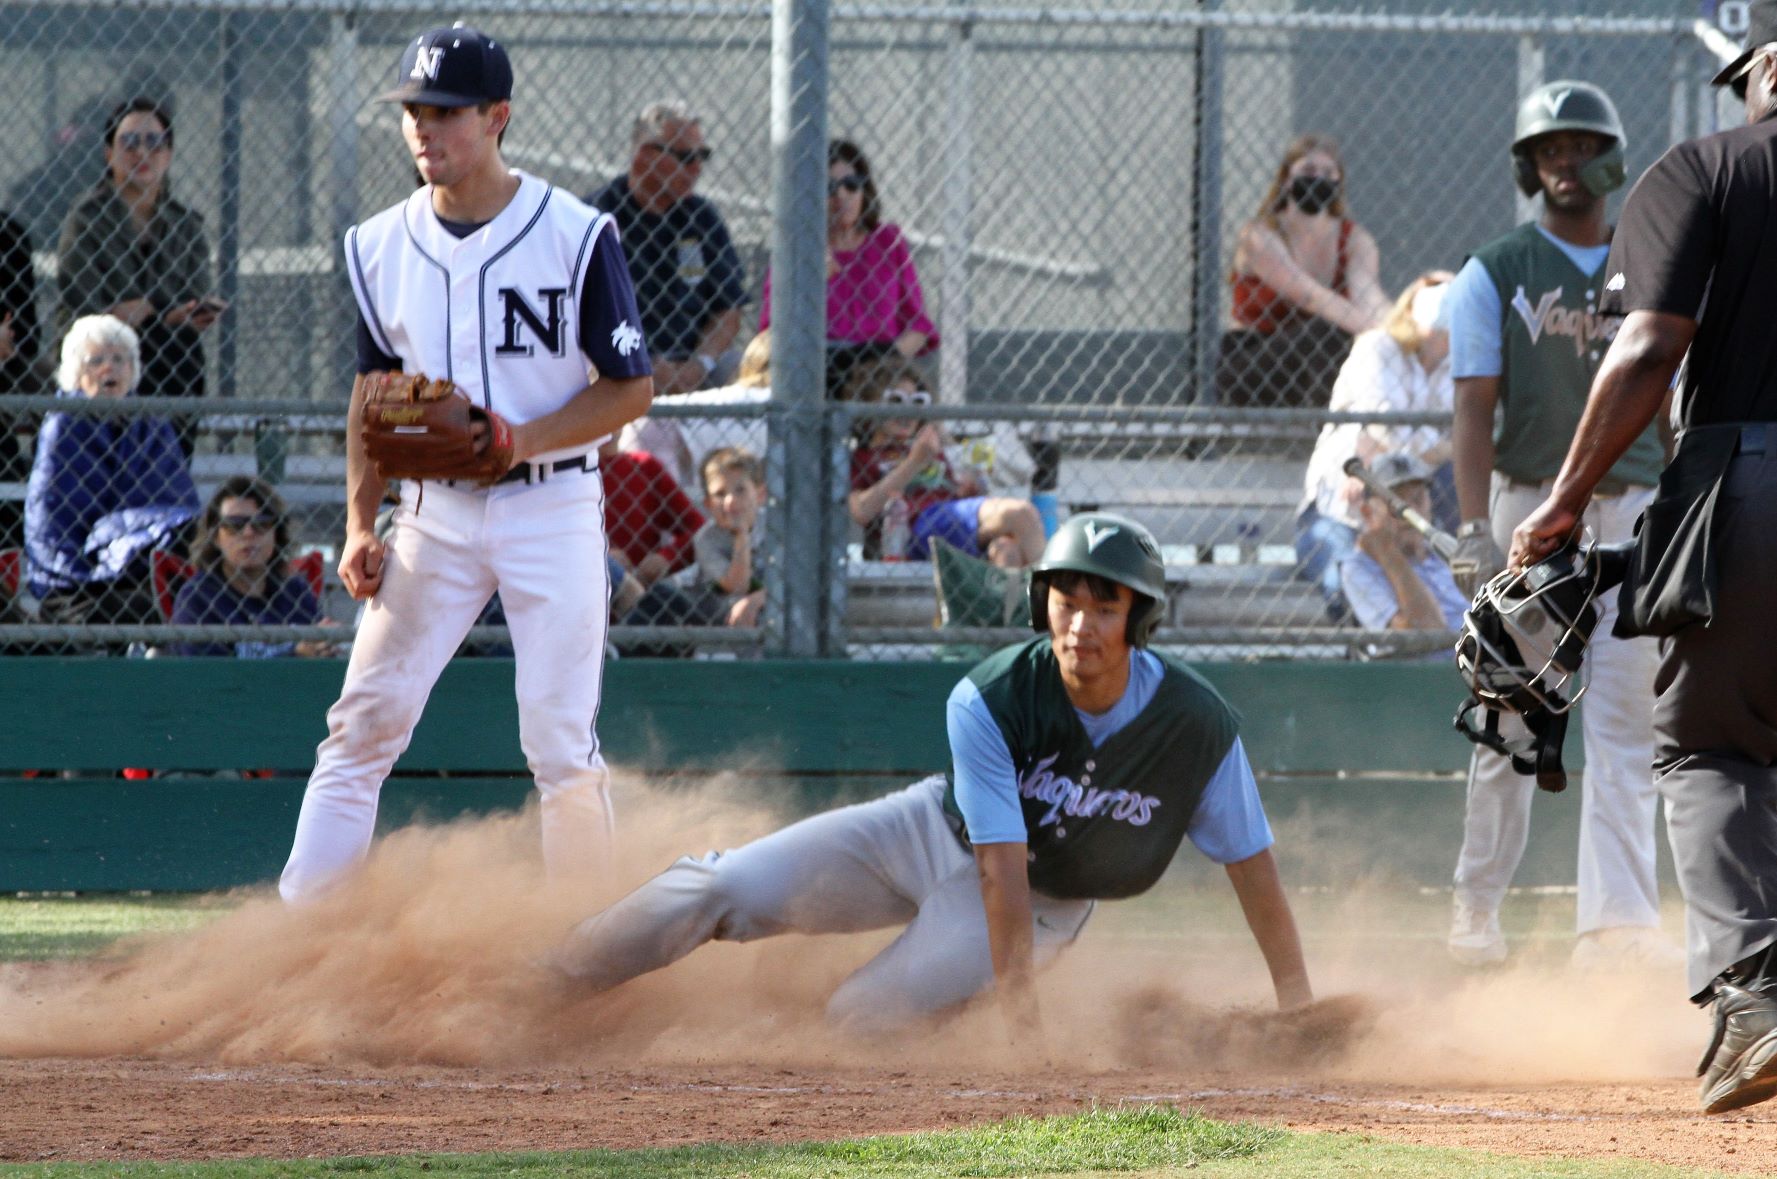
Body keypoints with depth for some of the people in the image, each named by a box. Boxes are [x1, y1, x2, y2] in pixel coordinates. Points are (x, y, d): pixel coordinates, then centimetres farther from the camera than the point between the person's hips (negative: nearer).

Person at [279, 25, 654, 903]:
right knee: (363, 722, -3)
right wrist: (361, 525, 5)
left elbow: (632, 388, -4)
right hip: (434, 511, 4)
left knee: (560, 744, -7)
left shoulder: (575, 237, -8)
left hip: (552, 508, -4)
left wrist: (529, 438, -19)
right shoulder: (381, 247, 6)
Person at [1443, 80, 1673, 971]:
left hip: (1635, 507, 2)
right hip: (1530, 501, -2)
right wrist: (1476, 531, -14)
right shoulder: (1494, 274, 4)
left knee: (1624, 716, -7)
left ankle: (1617, 920, -14)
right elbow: (1474, 409, -3)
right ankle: (1478, 906, 14)